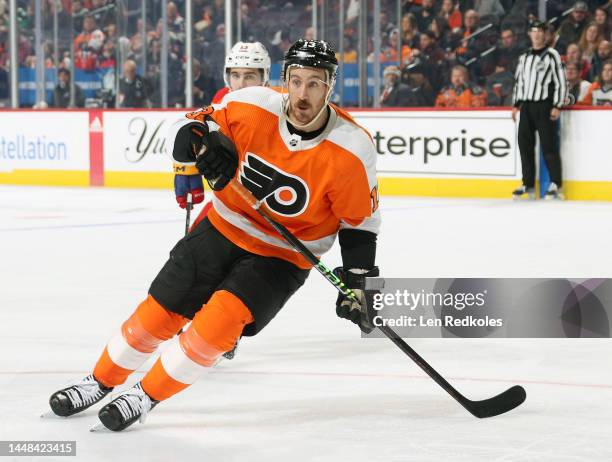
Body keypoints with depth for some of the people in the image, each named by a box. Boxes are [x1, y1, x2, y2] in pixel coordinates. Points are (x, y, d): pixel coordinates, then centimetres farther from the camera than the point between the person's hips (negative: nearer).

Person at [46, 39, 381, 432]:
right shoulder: (252, 106, -18)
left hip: (281, 256, -3)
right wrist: (201, 143, -29)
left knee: (223, 316, -23)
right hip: (223, 230, 3)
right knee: (160, 311, 6)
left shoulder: (352, 151, -22)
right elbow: (184, 129, -6)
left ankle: (147, 397, -3)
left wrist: (358, 282, -16)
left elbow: (360, 222, -9)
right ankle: (101, 382, 31)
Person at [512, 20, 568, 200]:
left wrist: (557, 106, -13)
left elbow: (561, 82, -7)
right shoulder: (524, 57, 15)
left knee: (548, 145, -9)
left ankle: (555, 185, -6)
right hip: (526, 105, 6)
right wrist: (516, 105, 14)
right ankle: (528, 185, 12)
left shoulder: (552, 55, -4)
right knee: (525, 145, 5)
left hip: (544, 106, -6)